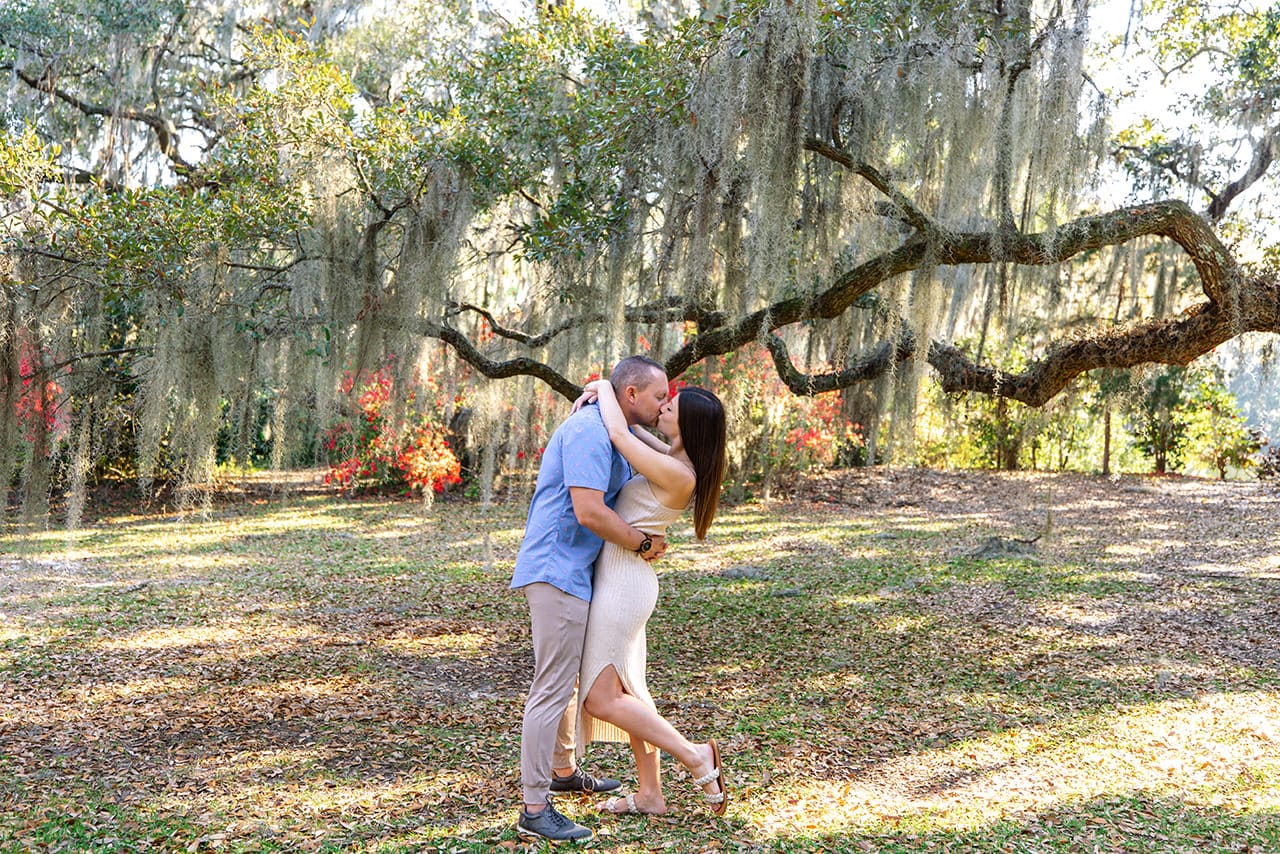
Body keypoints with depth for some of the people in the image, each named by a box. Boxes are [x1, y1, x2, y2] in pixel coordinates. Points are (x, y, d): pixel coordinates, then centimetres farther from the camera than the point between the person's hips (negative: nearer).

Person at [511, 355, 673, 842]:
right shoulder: (590, 432, -18)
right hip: (557, 572, -11)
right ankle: (535, 810, -6)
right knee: (552, 687, -10)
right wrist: (643, 543, -14)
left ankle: (563, 772, 40)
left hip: (570, 571, 11)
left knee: (567, 677, 23)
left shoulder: (605, 432, 16)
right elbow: (589, 512, -27)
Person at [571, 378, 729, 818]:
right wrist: (601, 398, 2)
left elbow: (619, 435, -27)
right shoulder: (675, 458, 6)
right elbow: (632, 430, 20)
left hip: (623, 582, -10)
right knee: (627, 690, 15)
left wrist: (605, 386, -10)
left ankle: (696, 757, 1)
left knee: (601, 699, -5)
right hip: (623, 579, 10)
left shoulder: (678, 474, -21)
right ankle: (650, 795, 22)